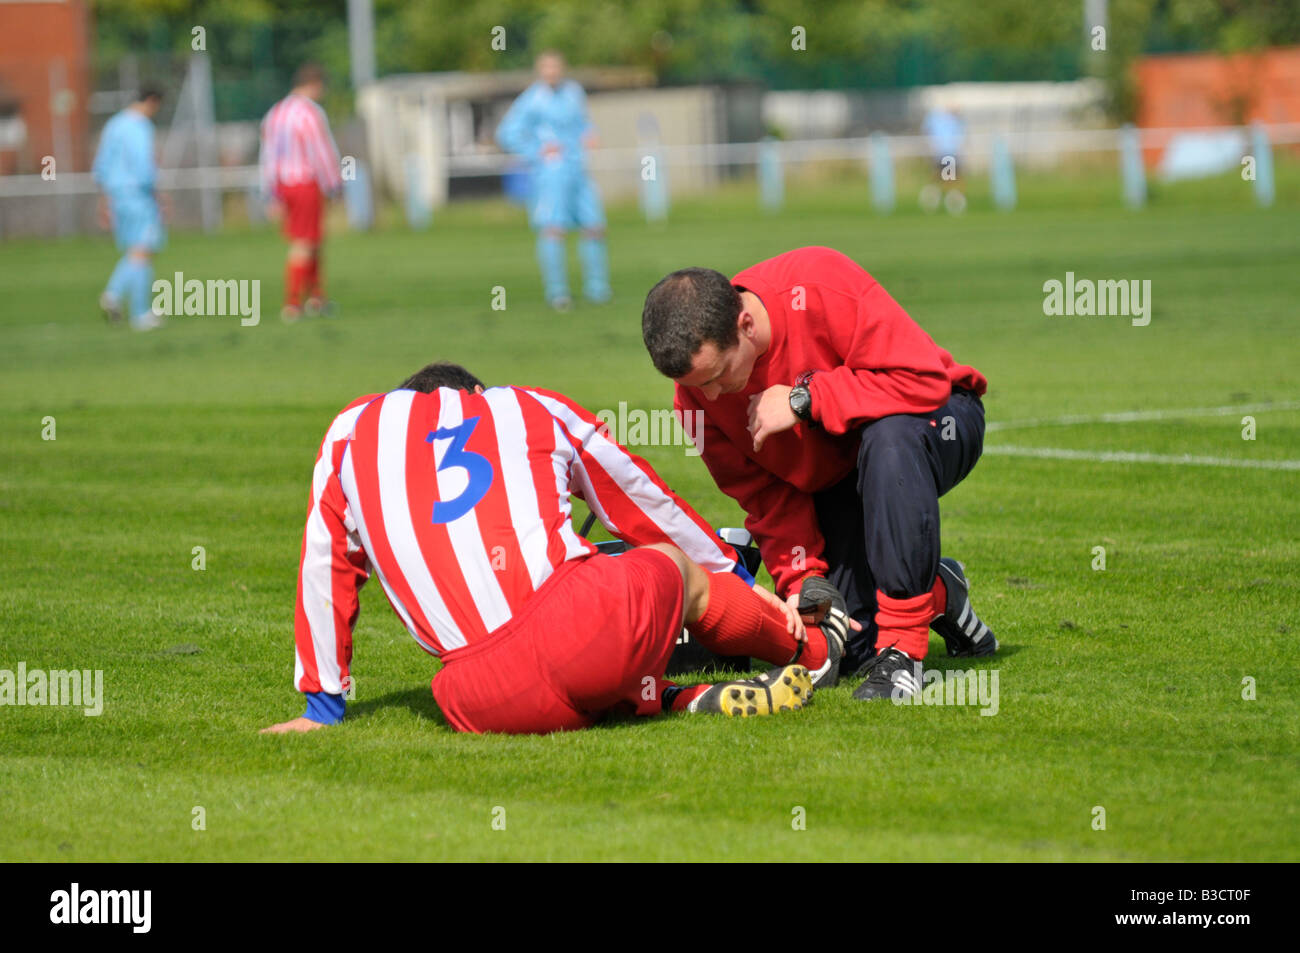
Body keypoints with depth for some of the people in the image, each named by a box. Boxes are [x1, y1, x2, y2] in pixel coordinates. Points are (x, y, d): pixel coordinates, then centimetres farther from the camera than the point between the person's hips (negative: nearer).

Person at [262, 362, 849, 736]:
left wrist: (322, 706, 33)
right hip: (585, 629, 1)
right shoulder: (531, 407, 24)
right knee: (677, 569, 30)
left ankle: (676, 701, 7)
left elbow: (324, 570, 25)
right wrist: (738, 581, 47)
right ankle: (812, 652, 47)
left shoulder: (354, 430, 25)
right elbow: (647, 507, 34)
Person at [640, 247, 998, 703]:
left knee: (889, 437, -42)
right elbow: (767, 493, -7)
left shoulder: (822, 287, -32)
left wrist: (803, 400, -32)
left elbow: (922, 379, -33)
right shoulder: (698, 392, -15)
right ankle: (937, 593, 23)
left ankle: (902, 648, -34)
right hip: (834, 478, 5)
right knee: (850, 646, -12)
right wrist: (799, 578, -20)